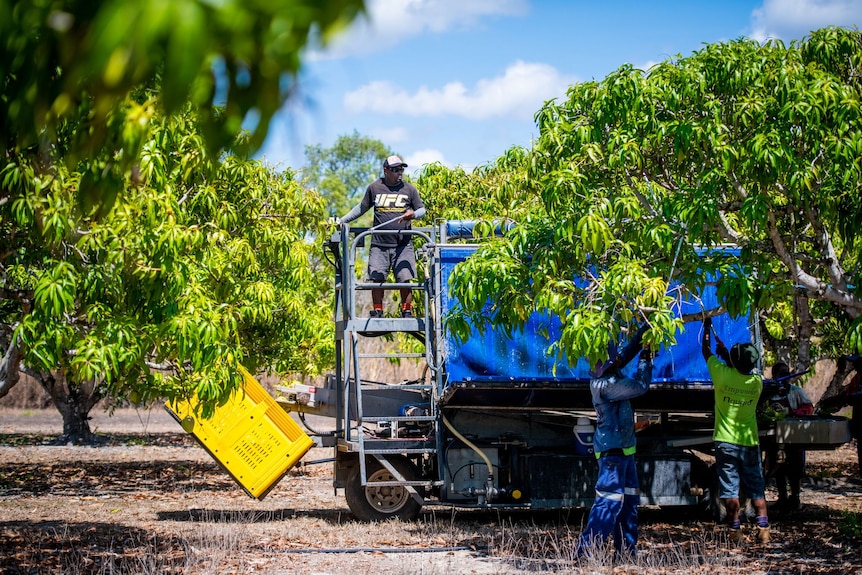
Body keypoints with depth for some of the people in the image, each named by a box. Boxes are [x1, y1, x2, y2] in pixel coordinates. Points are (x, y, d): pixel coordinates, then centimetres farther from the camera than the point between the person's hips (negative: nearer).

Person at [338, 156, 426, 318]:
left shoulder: (409, 189, 7)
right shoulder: (374, 188, 8)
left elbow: (422, 210, 12)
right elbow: (362, 207, 20)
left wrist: (413, 214, -12)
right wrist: (341, 221, 21)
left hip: (403, 244, 0)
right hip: (379, 244, 1)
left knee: (405, 279, -5)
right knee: (377, 279, -2)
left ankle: (407, 312, 6)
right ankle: (377, 312, 9)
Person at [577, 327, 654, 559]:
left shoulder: (610, 376, 6)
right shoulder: (604, 385, -21)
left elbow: (628, 352, 17)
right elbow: (640, 386, -19)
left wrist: (643, 332, 9)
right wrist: (646, 360, -7)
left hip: (623, 448, 10)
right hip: (612, 450, -10)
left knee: (630, 498, 14)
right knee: (610, 500, -13)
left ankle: (626, 548, 19)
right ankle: (586, 547, -14)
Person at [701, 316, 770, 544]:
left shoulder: (723, 375, -12)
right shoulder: (757, 382, -4)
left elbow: (706, 351, 5)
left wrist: (707, 327, 19)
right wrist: (727, 355, 29)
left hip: (726, 442, -2)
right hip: (750, 443, 3)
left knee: (730, 489, 0)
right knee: (756, 489, 8)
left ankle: (735, 531, -1)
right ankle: (763, 529, 2)